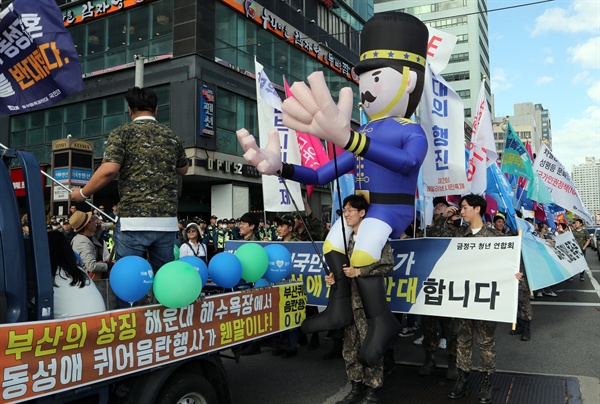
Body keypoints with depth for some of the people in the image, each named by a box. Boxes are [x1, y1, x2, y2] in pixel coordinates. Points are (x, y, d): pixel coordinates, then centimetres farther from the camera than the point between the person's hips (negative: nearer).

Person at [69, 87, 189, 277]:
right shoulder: (171, 136, 13)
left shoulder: (122, 133, 1)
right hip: (167, 222, 4)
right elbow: (183, 170, 28)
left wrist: (83, 193, 3)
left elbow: (109, 170, -12)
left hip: (133, 221, -3)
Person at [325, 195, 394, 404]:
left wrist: (359, 272, -19)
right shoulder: (347, 239, 13)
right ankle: (356, 387, 25)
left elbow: (388, 264, -14)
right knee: (350, 346, 12)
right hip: (348, 299, 7)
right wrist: (333, 277, -1)